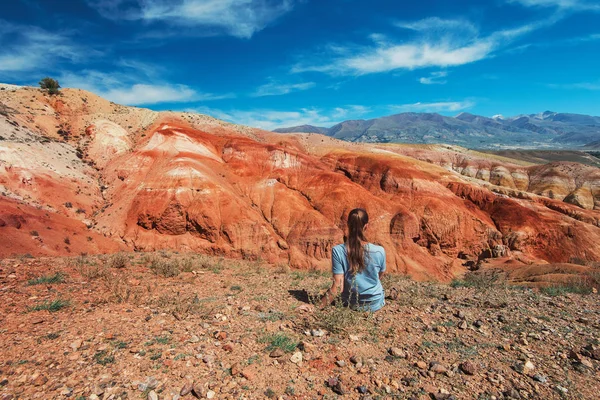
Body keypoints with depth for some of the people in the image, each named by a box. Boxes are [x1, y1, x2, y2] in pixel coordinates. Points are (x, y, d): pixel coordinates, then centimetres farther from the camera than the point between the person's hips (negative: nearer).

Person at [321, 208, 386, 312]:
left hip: (351, 305, 1)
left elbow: (337, 288, -23)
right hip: (375, 305, 0)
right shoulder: (379, 251, -19)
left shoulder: (338, 251, -23)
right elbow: (379, 277, 2)